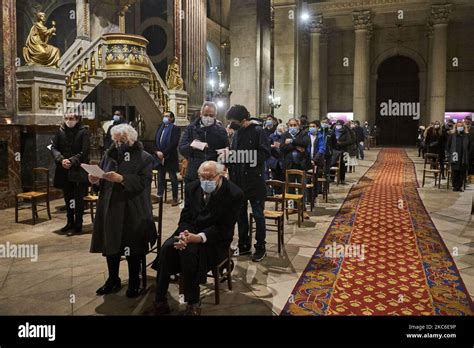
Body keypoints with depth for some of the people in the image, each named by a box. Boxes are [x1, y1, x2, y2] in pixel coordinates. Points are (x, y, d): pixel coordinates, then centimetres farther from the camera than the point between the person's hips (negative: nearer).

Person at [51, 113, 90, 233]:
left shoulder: (83, 132, -7)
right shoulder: (60, 131, 5)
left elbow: (85, 152, -12)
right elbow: (53, 147, 3)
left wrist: (72, 161, -19)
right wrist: (61, 160, -14)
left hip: (79, 170, -4)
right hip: (64, 170, 4)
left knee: (79, 198, 2)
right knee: (67, 197, 13)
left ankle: (78, 223, 13)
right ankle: (70, 222, 26)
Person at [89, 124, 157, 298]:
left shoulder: (145, 158, -4)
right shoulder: (109, 155, 10)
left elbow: (142, 182, -17)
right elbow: (103, 182, 12)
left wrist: (121, 179, -28)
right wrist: (96, 180, -11)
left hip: (133, 211, -4)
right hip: (110, 208, 4)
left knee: (132, 249, 0)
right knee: (111, 245, 8)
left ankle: (134, 282, 18)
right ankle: (113, 280, 26)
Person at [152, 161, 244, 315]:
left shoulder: (234, 194, -13)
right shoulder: (192, 188, 3)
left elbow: (223, 227, -14)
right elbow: (185, 217, 5)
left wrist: (200, 237, -29)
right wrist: (184, 234, -19)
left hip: (215, 240, -4)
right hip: (189, 232, 5)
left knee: (189, 251, -32)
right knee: (167, 248, -24)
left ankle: (193, 303, -16)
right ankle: (160, 300, -15)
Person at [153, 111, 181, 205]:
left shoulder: (175, 129, -6)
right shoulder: (160, 128, 15)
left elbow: (174, 143, -17)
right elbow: (155, 141, 11)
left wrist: (164, 153, -20)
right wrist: (157, 151, -7)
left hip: (170, 157, -6)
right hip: (160, 157, 6)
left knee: (173, 178, 3)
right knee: (160, 178, 11)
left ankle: (175, 198, 9)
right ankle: (159, 196, 18)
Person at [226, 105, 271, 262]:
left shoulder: (258, 131, -9)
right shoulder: (237, 133, 11)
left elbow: (266, 153, -15)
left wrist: (251, 157, -24)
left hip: (254, 179, -7)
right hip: (238, 179, 7)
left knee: (258, 215, 4)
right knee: (240, 214, 14)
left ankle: (260, 247, 16)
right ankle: (244, 245, 27)